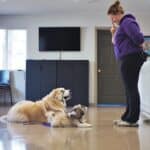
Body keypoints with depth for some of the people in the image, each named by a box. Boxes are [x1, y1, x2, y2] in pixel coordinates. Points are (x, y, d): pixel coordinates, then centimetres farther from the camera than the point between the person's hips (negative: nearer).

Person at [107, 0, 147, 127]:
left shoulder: (127, 22, -11)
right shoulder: (123, 24, 21)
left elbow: (138, 38, -22)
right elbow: (117, 43, 22)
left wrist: (140, 48, -4)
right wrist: (114, 34, 8)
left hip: (131, 59, -11)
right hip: (129, 60, 11)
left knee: (131, 89, -9)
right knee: (130, 89, 11)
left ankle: (132, 119, -6)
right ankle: (128, 117, 17)